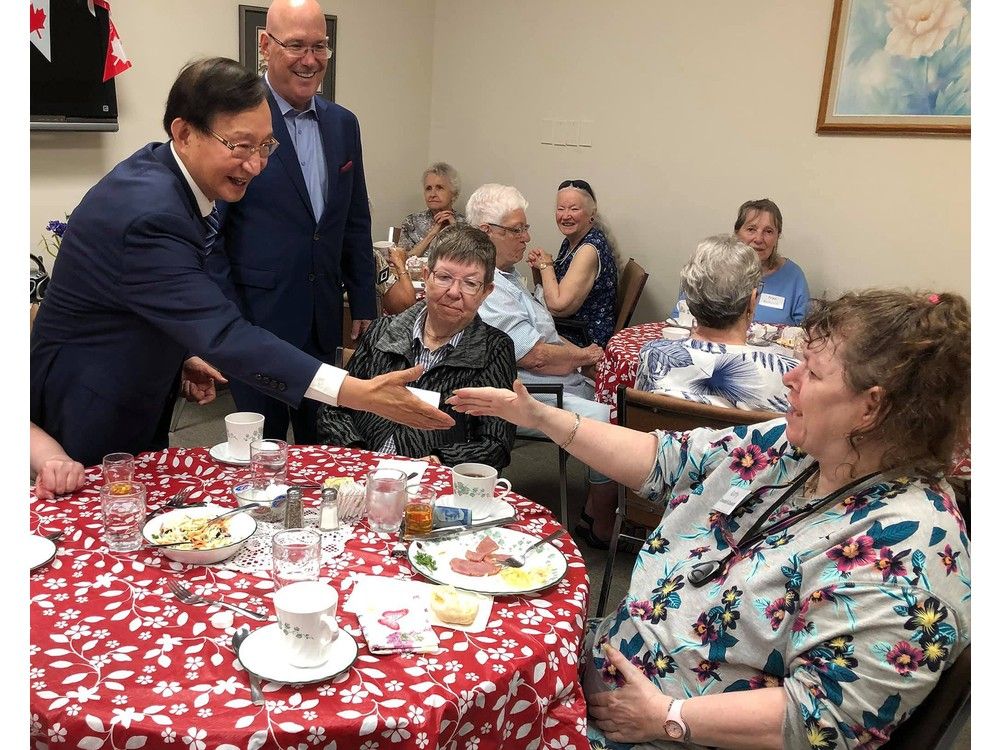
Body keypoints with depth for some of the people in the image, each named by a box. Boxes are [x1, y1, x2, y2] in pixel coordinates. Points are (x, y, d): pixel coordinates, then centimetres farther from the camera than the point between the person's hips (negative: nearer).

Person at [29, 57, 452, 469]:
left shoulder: (156, 171, -2)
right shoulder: (149, 214, -32)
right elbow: (222, 335, -39)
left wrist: (181, 354, 2)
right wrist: (359, 394, -44)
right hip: (88, 420, -9)